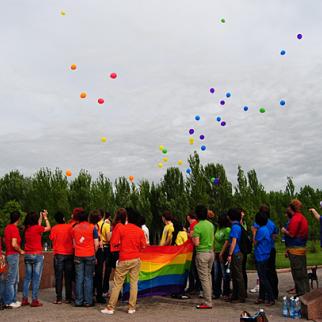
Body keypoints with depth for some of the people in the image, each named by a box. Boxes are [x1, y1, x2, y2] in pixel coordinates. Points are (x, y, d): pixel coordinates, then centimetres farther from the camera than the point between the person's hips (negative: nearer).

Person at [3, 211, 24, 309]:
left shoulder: (7, 227, 10)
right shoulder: (14, 228, -17)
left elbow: (4, 240, 22)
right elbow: (14, 244, -24)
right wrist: (21, 251, -9)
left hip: (9, 254, 9)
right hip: (13, 255, -9)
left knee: (15, 279, 16)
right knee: (11, 279, -3)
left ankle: (13, 300, 22)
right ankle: (9, 302, 3)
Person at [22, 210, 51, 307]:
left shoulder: (26, 229, 4)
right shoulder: (37, 228, -13)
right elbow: (48, 228, 4)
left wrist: (41, 217, 29)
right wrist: (45, 217, 15)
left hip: (27, 255, 6)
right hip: (37, 255, -6)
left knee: (27, 278, 13)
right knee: (36, 278, 0)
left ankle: (24, 299, 16)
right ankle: (34, 300, 2)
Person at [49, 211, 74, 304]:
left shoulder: (54, 228, -5)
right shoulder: (69, 227, -3)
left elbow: (52, 238, -3)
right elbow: (73, 239, 1)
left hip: (58, 254, -1)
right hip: (69, 254, 1)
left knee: (58, 277, 3)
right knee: (68, 277, 8)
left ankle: (59, 298, 2)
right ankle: (68, 298, 11)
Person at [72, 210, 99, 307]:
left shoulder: (75, 228, 6)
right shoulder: (92, 227, -3)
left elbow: (74, 243, 12)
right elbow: (96, 244, -4)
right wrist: (94, 253, 11)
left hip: (78, 256, 2)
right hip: (89, 255, -2)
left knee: (79, 278, 7)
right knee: (88, 278, 2)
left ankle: (78, 301, 10)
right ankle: (88, 301, 3)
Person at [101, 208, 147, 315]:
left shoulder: (121, 229, -8)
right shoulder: (140, 231, 1)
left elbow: (114, 243, -9)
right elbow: (143, 246, 4)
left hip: (124, 260, -3)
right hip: (136, 259, 3)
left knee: (117, 284, 3)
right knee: (134, 283, 8)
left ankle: (110, 307, 7)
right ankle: (132, 308, 11)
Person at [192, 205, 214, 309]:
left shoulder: (197, 227, -16)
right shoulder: (211, 225, 6)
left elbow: (196, 243, -18)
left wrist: (192, 237, -2)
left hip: (202, 253, -7)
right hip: (211, 252, 7)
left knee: (204, 278, -2)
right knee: (208, 276, 17)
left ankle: (208, 303, 1)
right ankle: (209, 297, 24)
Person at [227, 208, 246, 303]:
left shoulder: (235, 227, -15)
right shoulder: (238, 226, 13)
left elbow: (233, 242, -19)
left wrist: (229, 255, -18)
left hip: (236, 254, -10)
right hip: (238, 253, 10)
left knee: (238, 275, -2)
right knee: (234, 275, 15)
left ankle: (241, 297, 5)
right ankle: (235, 295, 24)